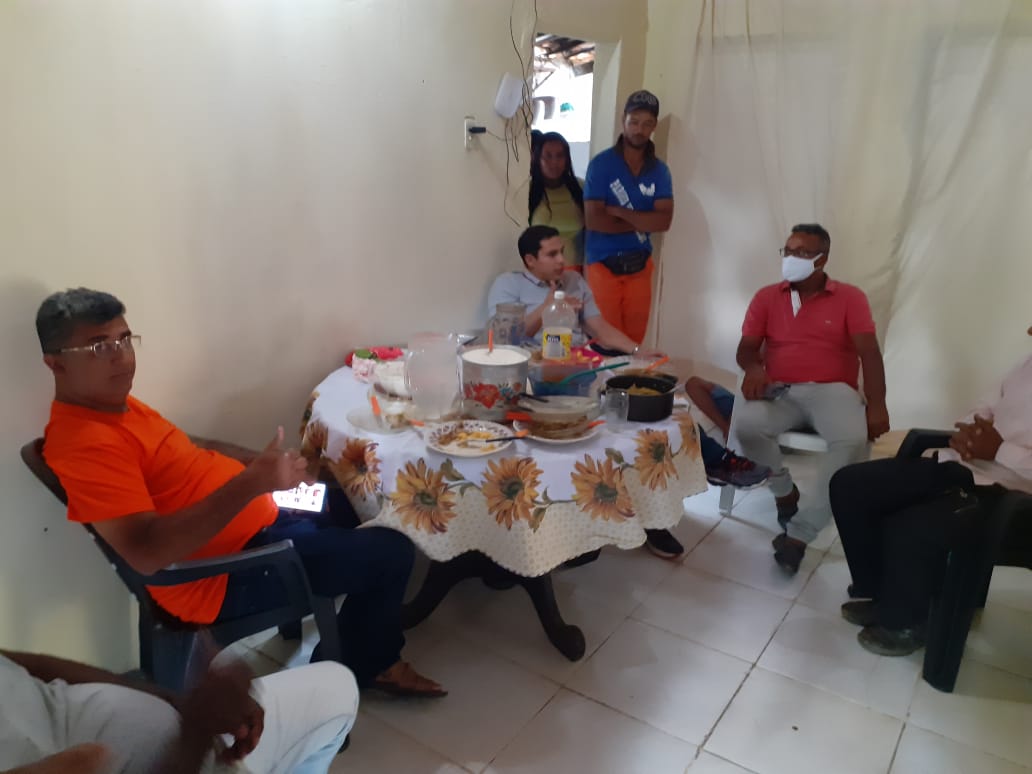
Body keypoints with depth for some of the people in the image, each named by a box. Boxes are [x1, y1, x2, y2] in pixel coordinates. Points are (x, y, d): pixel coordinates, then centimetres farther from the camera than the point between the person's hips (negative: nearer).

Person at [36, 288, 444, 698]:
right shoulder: (85, 443, -24)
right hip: (227, 574, -10)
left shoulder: (114, 403, 7)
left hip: (256, 522, 10)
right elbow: (146, 552, -34)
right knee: (391, 552, -10)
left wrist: (263, 463, 6)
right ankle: (364, 667, 15)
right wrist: (251, 482, -37)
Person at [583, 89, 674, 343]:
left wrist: (619, 212, -14)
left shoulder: (659, 170, 5)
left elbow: (663, 221, -7)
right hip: (603, 266, -3)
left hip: (640, 267, 4)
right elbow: (594, 220, -15)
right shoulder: (601, 164, -5)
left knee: (634, 341, 8)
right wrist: (641, 223, -9)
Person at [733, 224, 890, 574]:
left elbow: (869, 353, -3)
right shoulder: (766, 297, 11)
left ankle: (799, 532, -24)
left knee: (853, 439, -33)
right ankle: (784, 488, 0)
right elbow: (746, 347, 6)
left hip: (832, 390, -1)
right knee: (745, 423, -32)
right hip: (780, 391, 1)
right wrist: (753, 367, -20)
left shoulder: (850, 298, 6)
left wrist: (876, 405, -18)